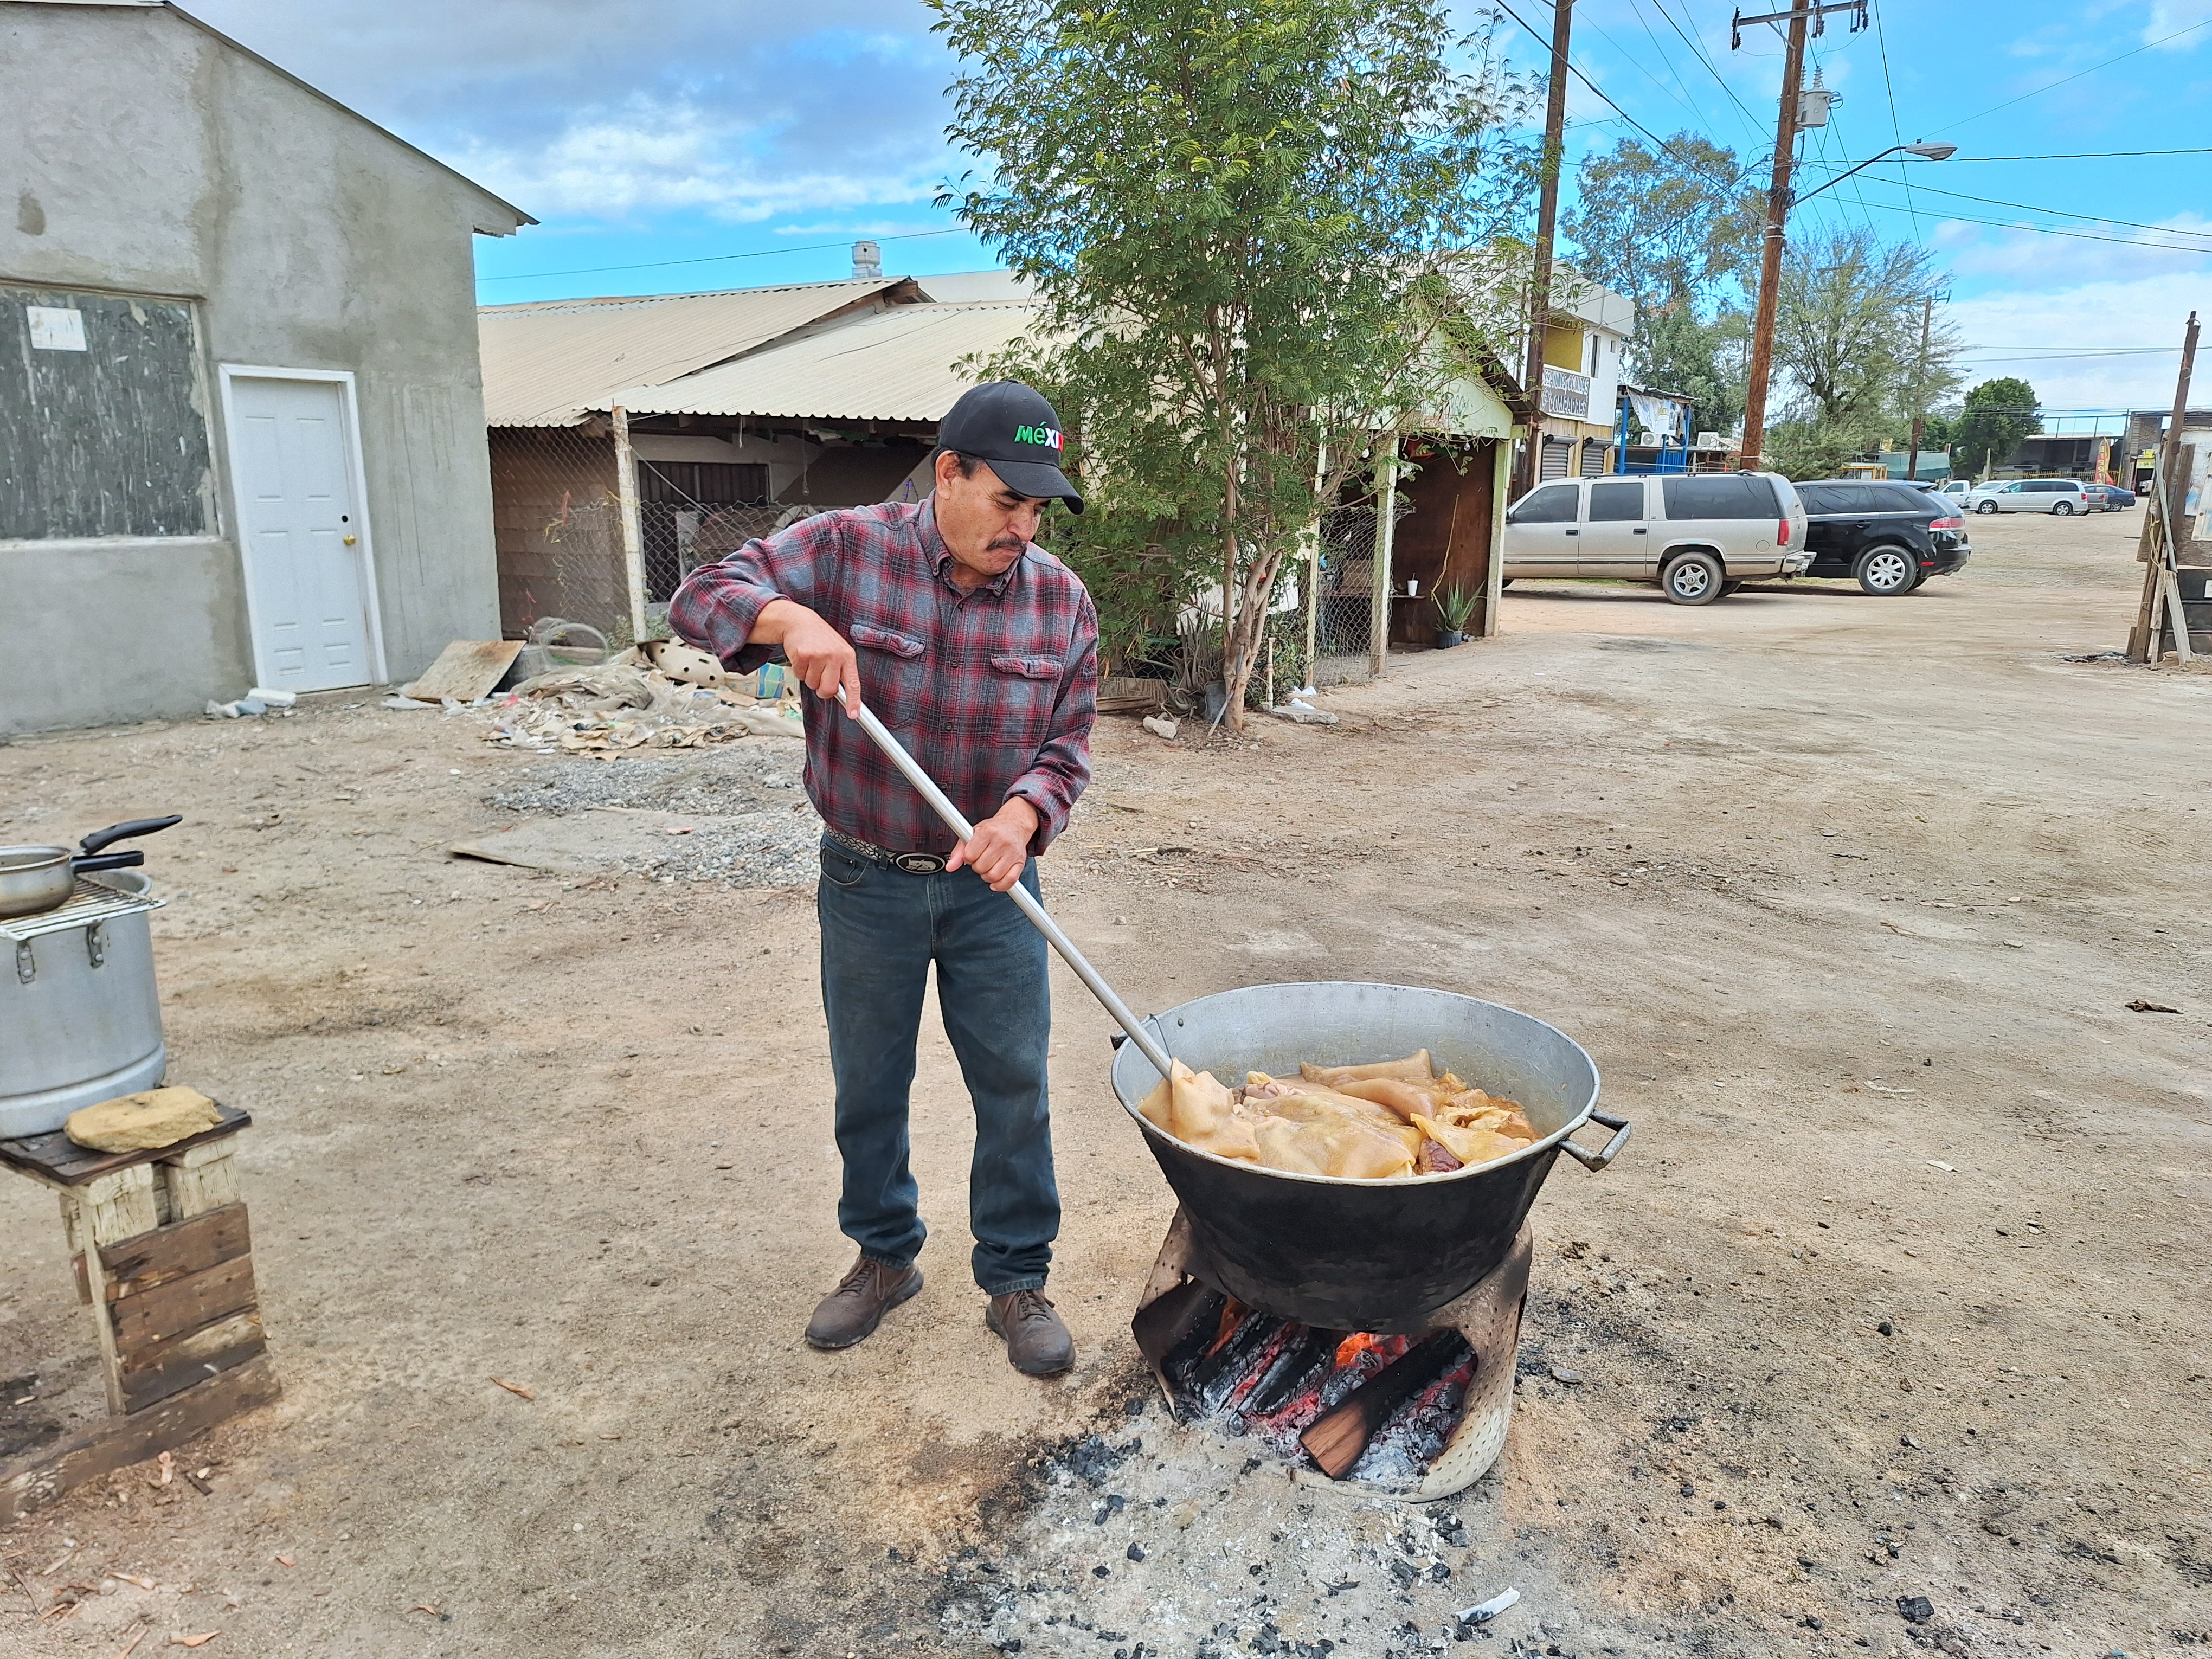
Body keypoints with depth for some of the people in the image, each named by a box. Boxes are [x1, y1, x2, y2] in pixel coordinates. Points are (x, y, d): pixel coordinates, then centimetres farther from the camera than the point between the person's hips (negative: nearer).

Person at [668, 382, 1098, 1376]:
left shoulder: (1062, 602, -4)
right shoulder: (846, 550, -9)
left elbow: (1067, 743, -1)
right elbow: (701, 598, -9)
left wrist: (1022, 815, -22)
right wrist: (791, 617, -30)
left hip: (991, 885, 1)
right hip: (866, 883, 0)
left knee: (1015, 1087, 6)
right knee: (868, 1084, 14)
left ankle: (1016, 1282, 25)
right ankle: (885, 1257, 36)